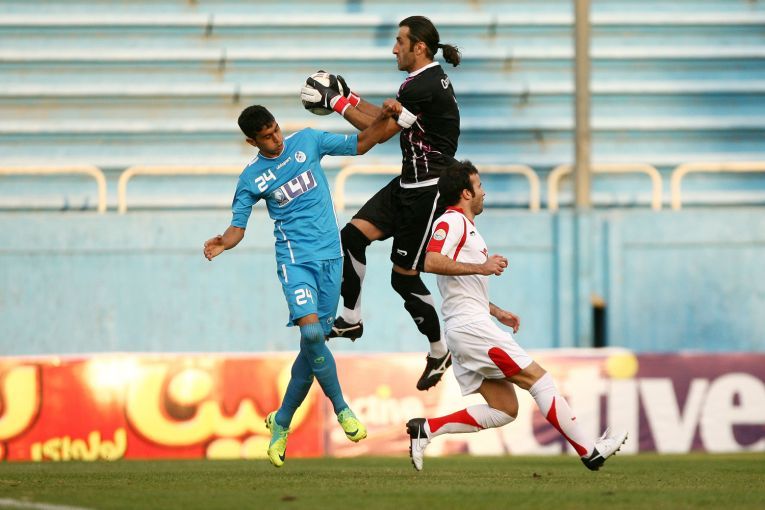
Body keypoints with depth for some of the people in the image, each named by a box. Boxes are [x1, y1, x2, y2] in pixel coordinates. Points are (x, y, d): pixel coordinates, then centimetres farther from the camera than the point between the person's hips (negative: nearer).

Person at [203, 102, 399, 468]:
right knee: (311, 331, -24)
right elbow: (238, 226, 3)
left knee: (313, 343, 2)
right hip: (295, 259, -3)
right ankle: (341, 409, -8)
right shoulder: (252, 178, 0)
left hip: (330, 257, 3)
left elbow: (360, 144, 13)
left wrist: (383, 118, -3)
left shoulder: (307, 142, 5)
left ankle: (281, 422, 16)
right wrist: (222, 243, -18)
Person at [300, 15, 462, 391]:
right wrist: (349, 98, 18)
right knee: (352, 235, 3)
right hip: (409, 185, 10)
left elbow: (380, 131, -18)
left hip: (428, 191, -10)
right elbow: (389, 116, 23)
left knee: (404, 277, -1)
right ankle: (351, 319, 12)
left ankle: (439, 353, 16)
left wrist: (336, 102, -10)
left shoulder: (422, 87, -23)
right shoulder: (430, 79, 10)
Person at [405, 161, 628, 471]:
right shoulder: (452, 221, -7)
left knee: (504, 409, 3)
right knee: (537, 377, -7)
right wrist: (481, 267, -25)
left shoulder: (465, 226, 24)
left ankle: (426, 429, -2)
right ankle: (588, 451, -6)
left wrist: (496, 312, 26)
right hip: (471, 326, -10)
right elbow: (431, 262, -24)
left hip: (467, 327, 10)